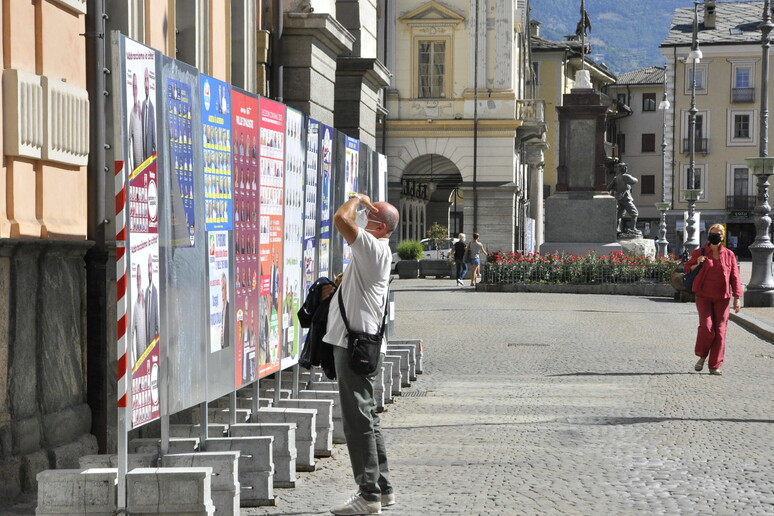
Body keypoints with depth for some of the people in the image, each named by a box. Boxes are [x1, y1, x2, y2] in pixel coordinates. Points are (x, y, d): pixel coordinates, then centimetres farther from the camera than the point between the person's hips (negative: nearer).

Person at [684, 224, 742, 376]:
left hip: (721, 299, 1)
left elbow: (735, 278, 7)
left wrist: (737, 298, 0)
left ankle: (715, 366, 6)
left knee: (720, 331, -1)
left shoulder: (729, 255, 5)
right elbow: (687, 268, 16)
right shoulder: (699, 253, 4)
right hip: (703, 296, -1)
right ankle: (702, 357, 9)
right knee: (706, 326, -15)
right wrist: (696, 264, -7)